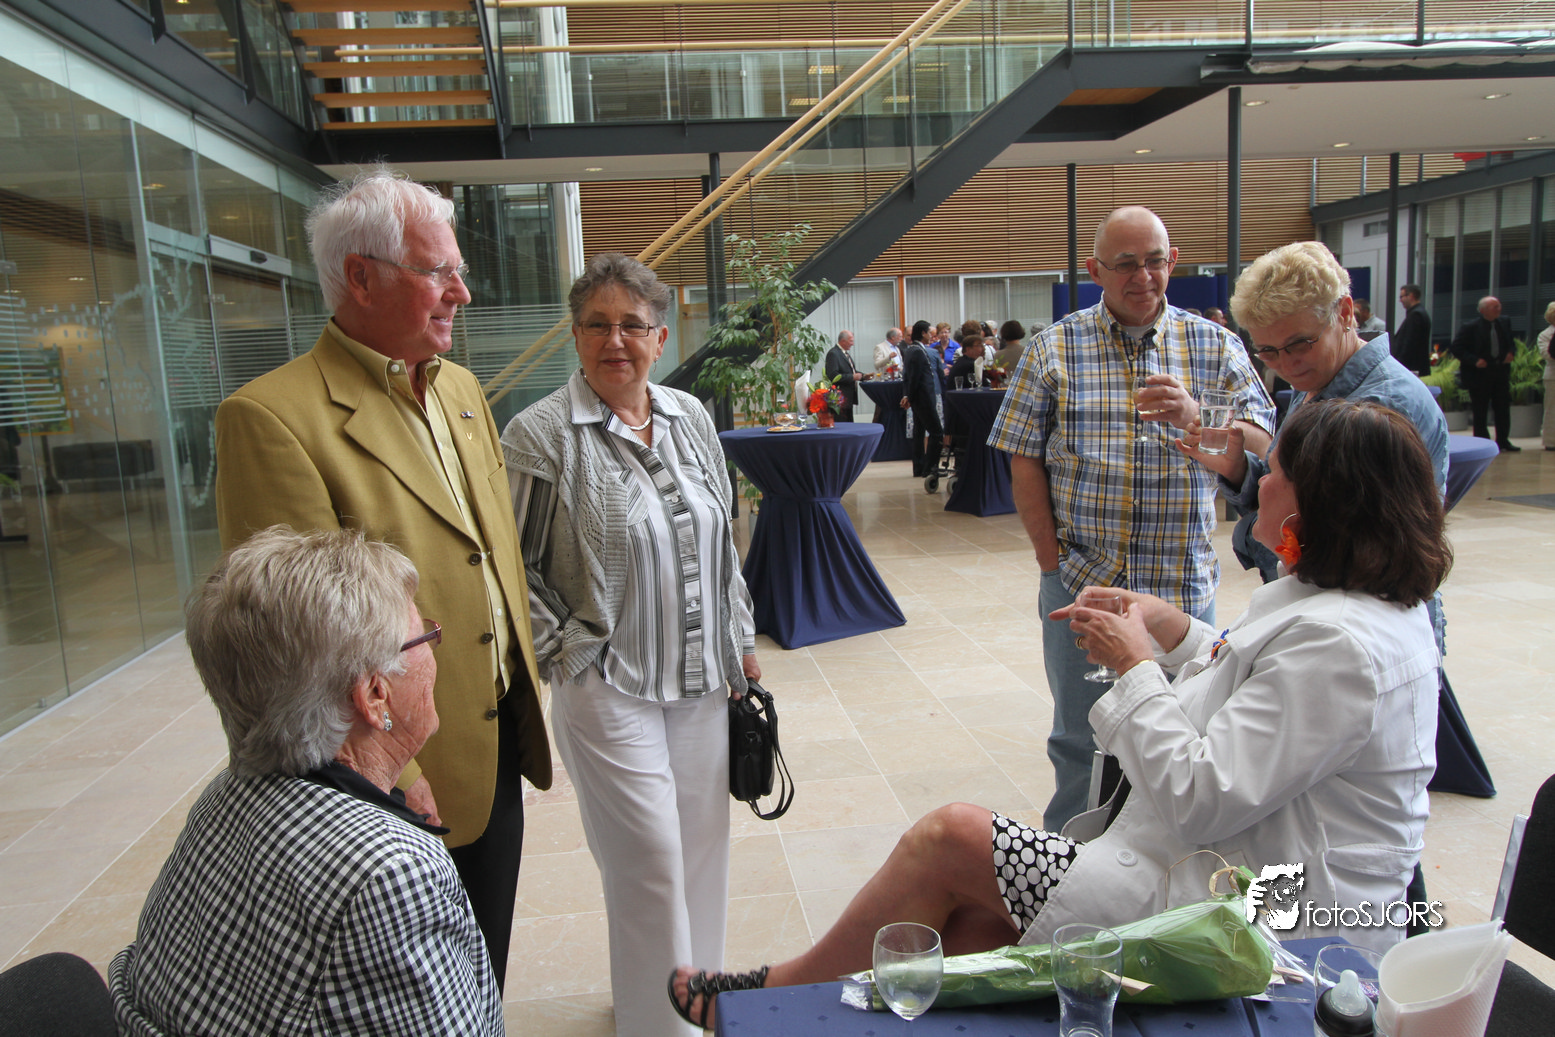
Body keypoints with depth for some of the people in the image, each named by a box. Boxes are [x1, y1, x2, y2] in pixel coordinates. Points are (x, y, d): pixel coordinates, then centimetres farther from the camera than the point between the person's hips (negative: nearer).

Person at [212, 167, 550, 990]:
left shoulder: (461, 390, 9)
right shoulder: (271, 417, -18)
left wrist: (525, 686, 13)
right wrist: (385, 774, -19)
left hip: (499, 744, 7)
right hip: (408, 772, -7)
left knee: (483, 977, 24)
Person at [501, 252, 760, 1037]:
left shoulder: (691, 418, 6)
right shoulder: (539, 434, -10)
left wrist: (742, 642, 13)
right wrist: (562, 656, -9)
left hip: (702, 679, 5)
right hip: (608, 687, -5)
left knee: (701, 847, 16)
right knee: (649, 862, 1)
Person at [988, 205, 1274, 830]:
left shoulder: (1215, 347, 5)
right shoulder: (1053, 350, 1)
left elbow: (1261, 448, -3)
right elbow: (1023, 464, 0)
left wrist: (1194, 418, -22)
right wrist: (1054, 560, -5)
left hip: (1184, 586, 1)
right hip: (1081, 583, -1)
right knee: (1081, 740, 10)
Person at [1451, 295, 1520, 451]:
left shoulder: (1505, 323, 6)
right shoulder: (1471, 327, -11)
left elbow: (1511, 343, 19)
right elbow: (1457, 348, -11)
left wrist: (1511, 352, -3)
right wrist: (1474, 360, -20)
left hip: (1501, 372, 5)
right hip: (1479, 374, -5)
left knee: (1503, 408, 7)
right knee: (1480, 411, 3)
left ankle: (1503, 441, 17)